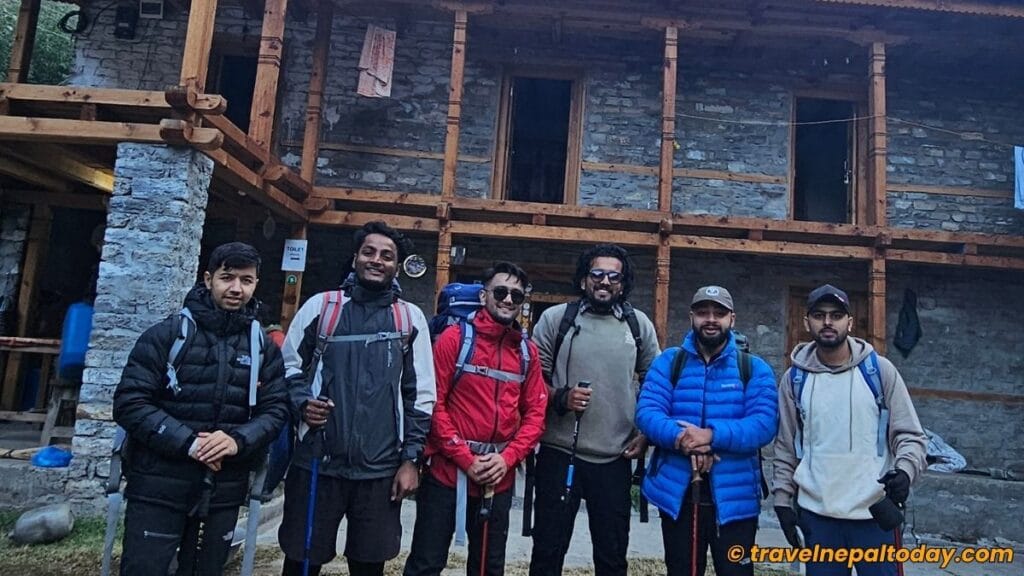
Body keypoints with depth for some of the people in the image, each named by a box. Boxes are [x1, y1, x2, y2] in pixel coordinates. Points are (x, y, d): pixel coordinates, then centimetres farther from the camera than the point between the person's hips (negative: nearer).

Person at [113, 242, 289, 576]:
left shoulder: (264, 349, 5)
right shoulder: (167, 334, -4)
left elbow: (276, 410, 1)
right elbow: (129, 402, -9)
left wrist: (239, 440, -19)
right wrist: (187, 442, -20)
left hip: (223, 493, 3)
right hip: (159, 487, -3)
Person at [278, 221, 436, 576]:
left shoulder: (411, 318, 5)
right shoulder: (320, 306, 4)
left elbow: (421, 394, 5)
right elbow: (289, 366, 10)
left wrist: (411, 458, 1)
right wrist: (303, 403, -11)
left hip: (380, 469, 0)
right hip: (317, 462, 0)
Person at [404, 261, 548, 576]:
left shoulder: (527, 351, 6)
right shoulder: (456, 337, -5)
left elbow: (535, 413, 4)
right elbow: (434, 402, -10)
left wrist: (507, 458, -10)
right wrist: (466, 459, -14)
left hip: (500, 478, 4)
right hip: (448, 471, -4)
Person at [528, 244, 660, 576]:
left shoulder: (639, 325, 5)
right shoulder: (555, 318, -1)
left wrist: (647, 434, 3)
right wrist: (560, 398, -17)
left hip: (615, 459, 2)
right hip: (559, 453, -1)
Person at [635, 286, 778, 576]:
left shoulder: (754, 368, 2)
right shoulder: (668, 361, 2)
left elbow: (764, 423, -12)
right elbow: (646, 412, -9)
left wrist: (712, 436, -26)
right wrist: (680, 437, -27)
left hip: (735, 498, -1)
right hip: (677, 495, 1)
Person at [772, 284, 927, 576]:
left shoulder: (880, 369, -2)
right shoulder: (794, 378, 3)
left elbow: (910, 433, -1)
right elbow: (785, 447, 8)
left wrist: (905, 470, -20)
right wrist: (783, 499, 6)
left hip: (875, 513, -1)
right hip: (816, 514, 1)